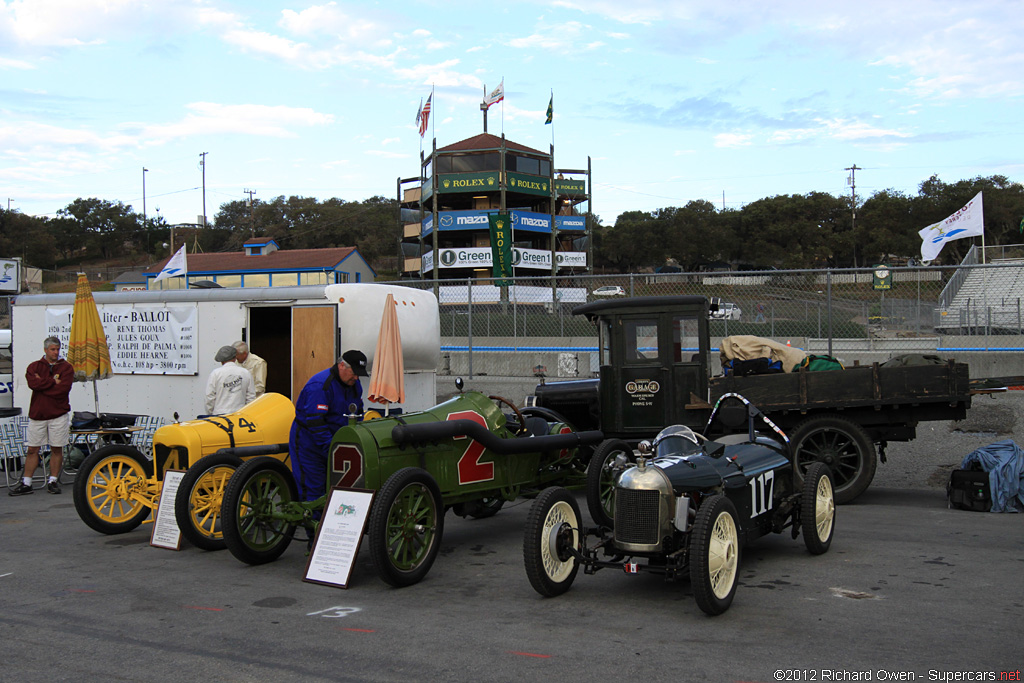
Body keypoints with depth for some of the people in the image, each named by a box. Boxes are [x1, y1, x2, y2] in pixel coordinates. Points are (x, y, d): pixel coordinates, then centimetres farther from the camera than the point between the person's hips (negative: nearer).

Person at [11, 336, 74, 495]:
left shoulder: (66, 367, 4)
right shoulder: (34, 367, 8)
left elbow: (63, 389, -12)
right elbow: (32, 383, -12)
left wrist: (42, 383, -7)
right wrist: (53, 381, -9)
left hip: (59, 414, -1)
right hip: (37, 413, 1)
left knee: (57, 449, 3)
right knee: (32, 450, 3)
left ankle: (53, 481, 13)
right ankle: (26, 484, 8)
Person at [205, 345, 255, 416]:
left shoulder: (215, 373, -1)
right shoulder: (246, 373, 5)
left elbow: (210, 397, 1)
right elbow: (251, 397, 7)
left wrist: (209, 415, 12)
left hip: (220, 413, -2)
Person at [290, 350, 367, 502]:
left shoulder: (354, 384, 4)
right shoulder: (320, 385, -24)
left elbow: (358, 412, 18)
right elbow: (315, 421, -27)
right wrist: (330, 447, -27)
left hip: (334, 439, 8)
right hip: (308, 442, -8)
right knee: (312, 489, -7)